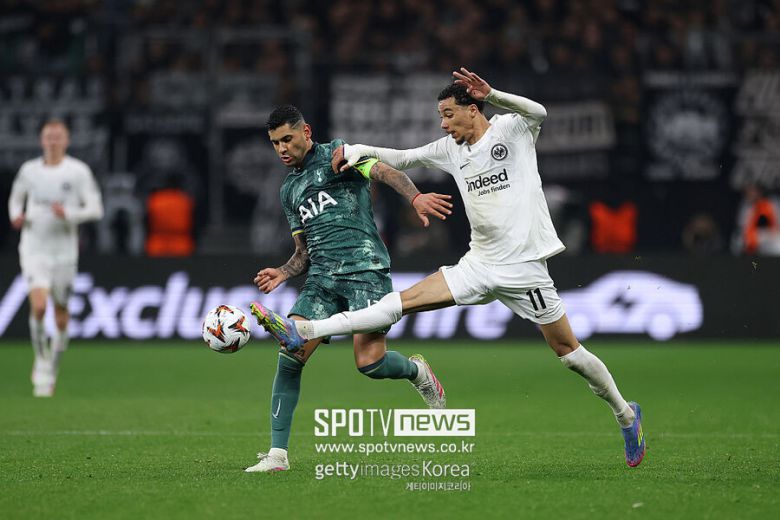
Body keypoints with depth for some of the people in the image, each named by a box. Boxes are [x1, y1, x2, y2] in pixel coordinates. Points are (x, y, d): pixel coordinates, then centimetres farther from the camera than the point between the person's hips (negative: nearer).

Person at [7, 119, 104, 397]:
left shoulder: (78, 171, -3)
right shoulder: (29, 170, 4)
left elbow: (95, 209, -4)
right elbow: (16, 198, 21)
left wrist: (69, 214, -21)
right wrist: (16, 216, 0)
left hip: (64, 252, 0)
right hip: (34, 250, 0)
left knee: (61, 315, 6)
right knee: (38, 306, -20)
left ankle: (52, 371, 24)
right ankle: (41, 360, 1)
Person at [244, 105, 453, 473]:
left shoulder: (337, 154, 3)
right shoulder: (289, 191, 23)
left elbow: (385, 172, -14)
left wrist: (415, 197, -35)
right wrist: (282, 274, 5)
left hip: (365, 269, -6)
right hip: (321, 277, 6)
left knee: (369, 363, -17)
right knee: (290, 356, -12)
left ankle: (416, 371, 19)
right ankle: (277, 454, -9)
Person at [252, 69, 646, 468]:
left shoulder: (511, 130, -7)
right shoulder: (451, 149, 10)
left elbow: (537, 113, -29)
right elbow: (403, 159, 20)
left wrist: (491, 95, -43)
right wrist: (360, 150, 4)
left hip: (524, 267, -5)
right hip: (479, 265, 5)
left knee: (567, 351, -1)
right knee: (408, 299, -6)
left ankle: (626, 415, 19)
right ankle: (304, 332, -14)